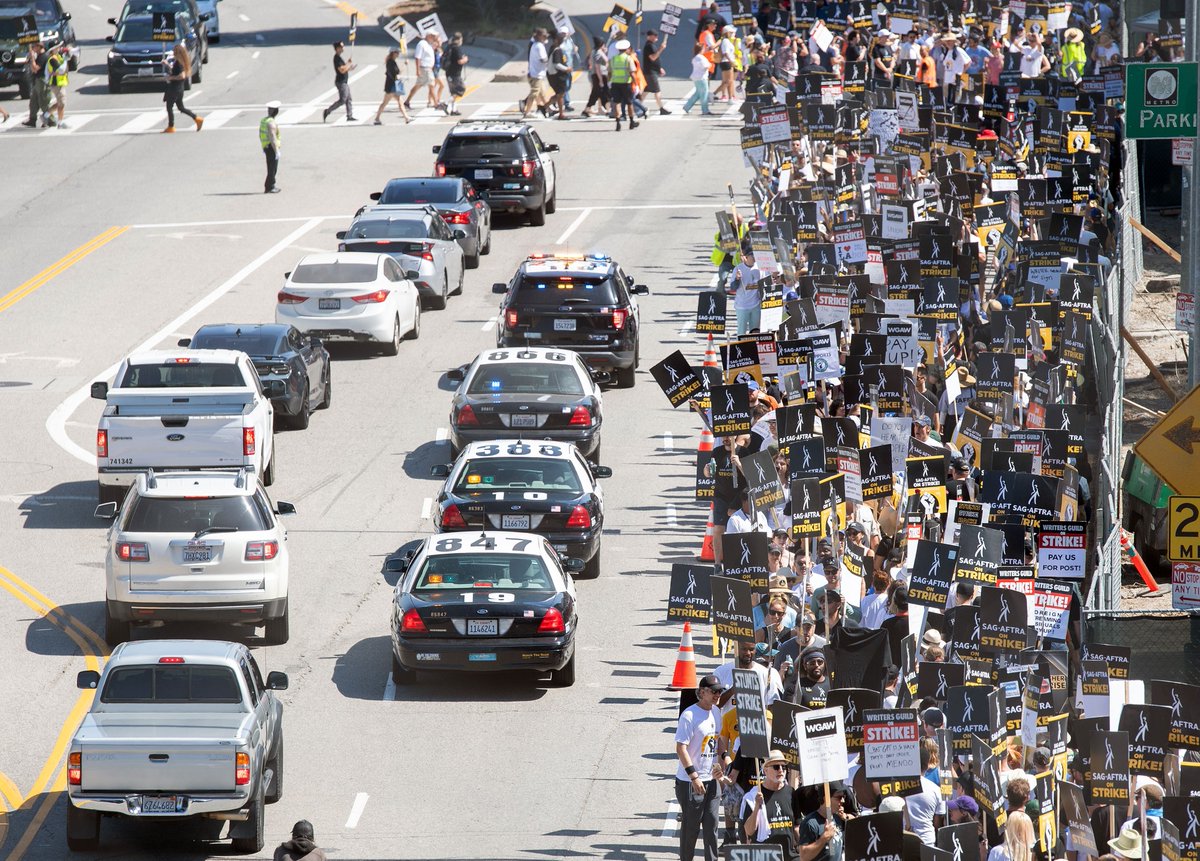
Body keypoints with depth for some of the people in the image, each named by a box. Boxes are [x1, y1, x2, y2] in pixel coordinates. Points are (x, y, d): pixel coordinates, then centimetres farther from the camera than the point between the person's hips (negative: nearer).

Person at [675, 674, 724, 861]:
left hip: (712, 779, 7)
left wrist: (719, 765, 10)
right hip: (690, 782, -7)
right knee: (691, 825, 1)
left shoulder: (716, 712, 9)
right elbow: (681, 749, -18)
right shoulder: (689, 715, -15)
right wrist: (694, 777, -22)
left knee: (711, 824, 7)